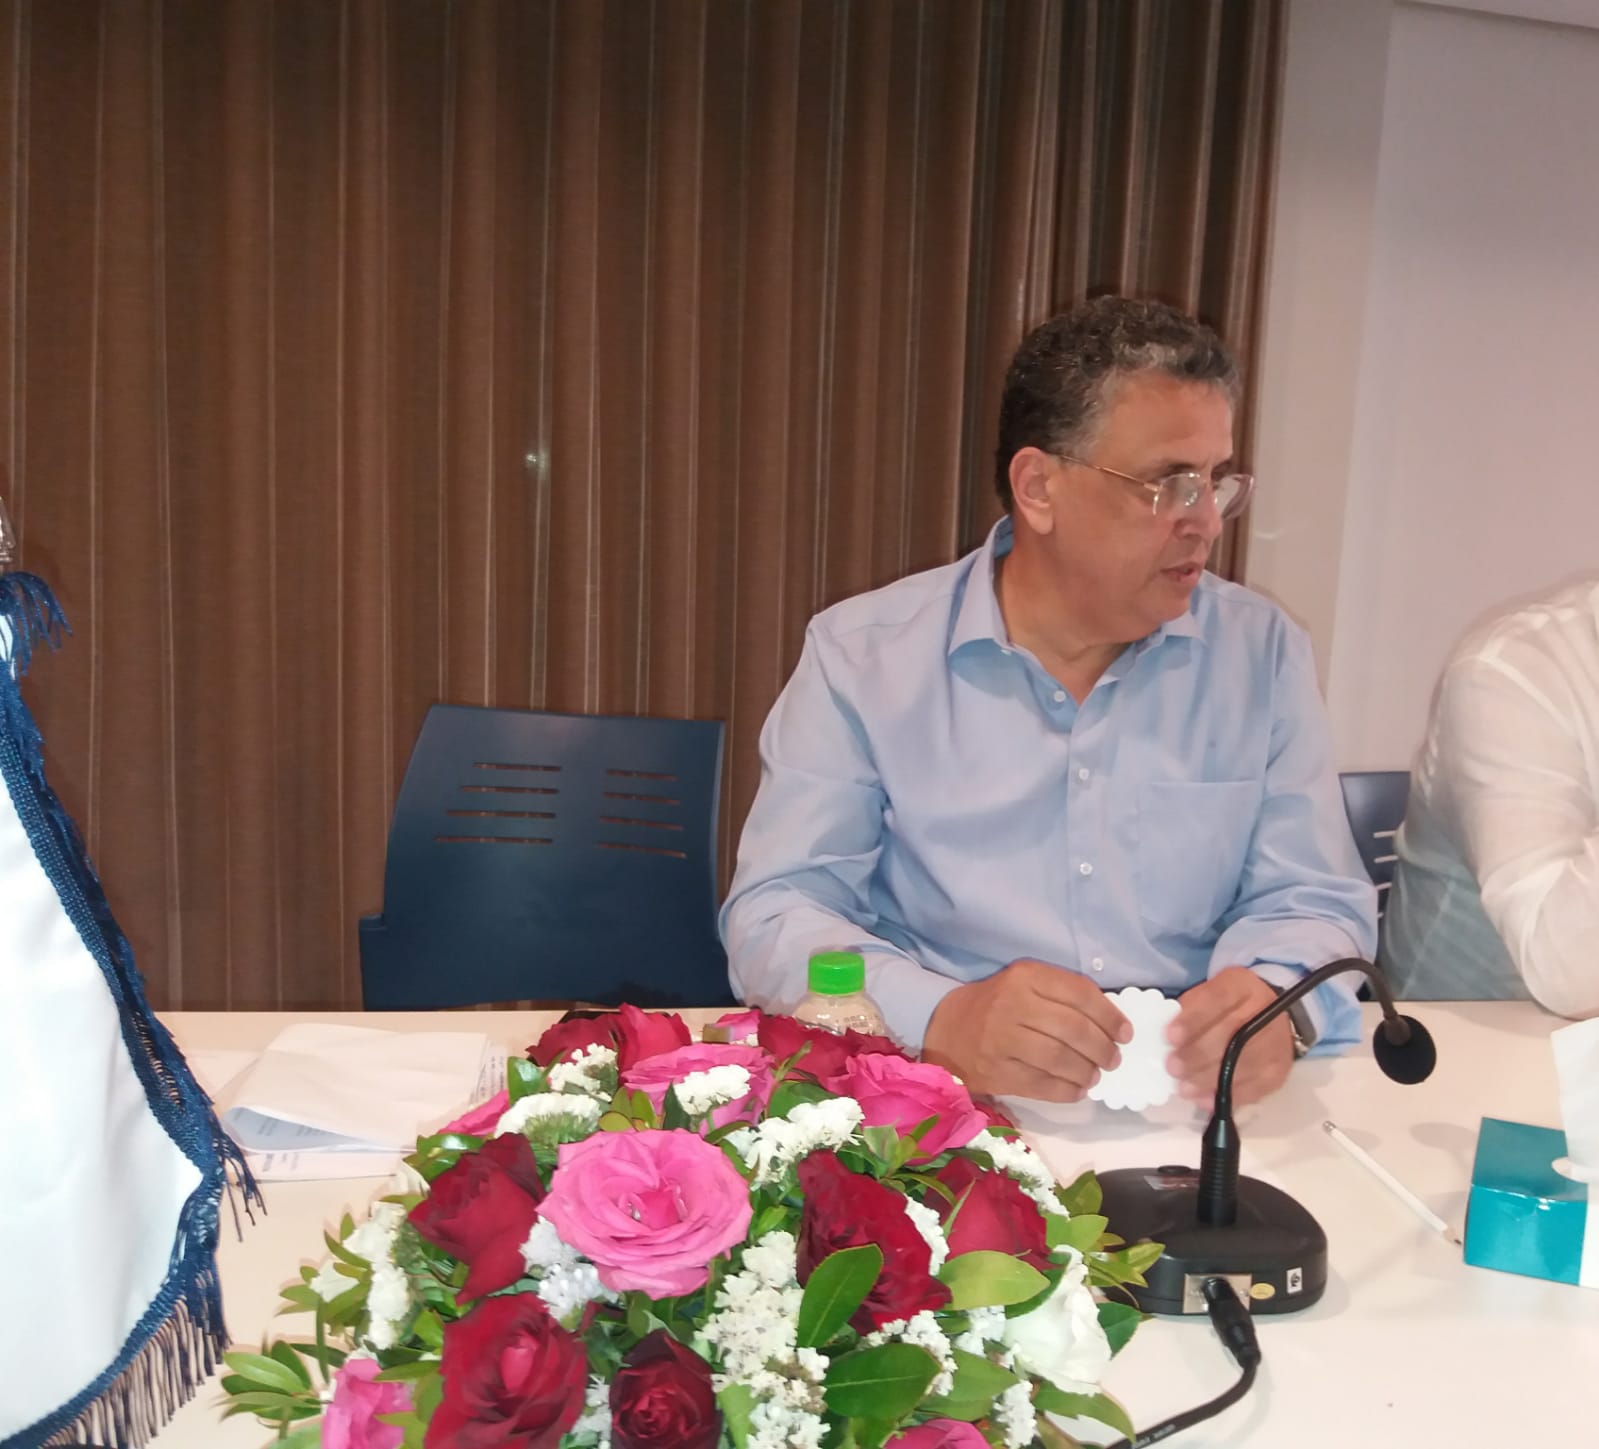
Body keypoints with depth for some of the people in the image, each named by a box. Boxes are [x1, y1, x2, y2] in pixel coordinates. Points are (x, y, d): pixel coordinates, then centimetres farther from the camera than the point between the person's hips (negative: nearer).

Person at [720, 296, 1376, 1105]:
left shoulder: (1261, 653, 4)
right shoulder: (861, 654, -4)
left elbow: (1313, 901, 4)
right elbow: (774, 916, -8)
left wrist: (1274, 999, -20)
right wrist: (941, 1020, -28)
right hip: (943, 1121, -2)